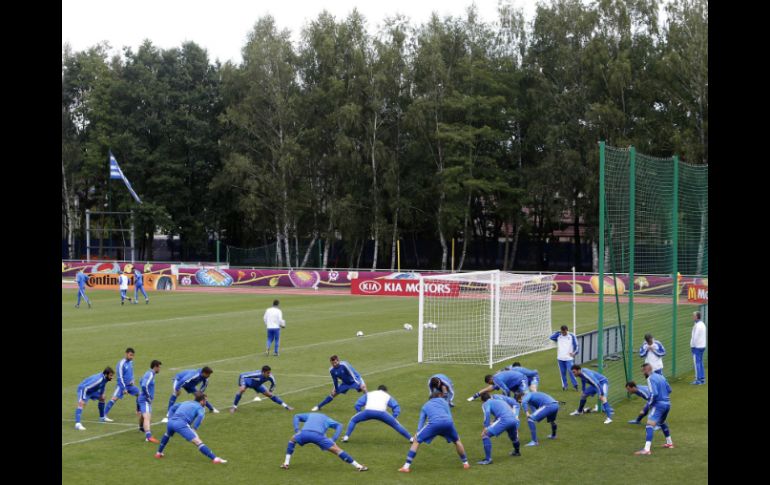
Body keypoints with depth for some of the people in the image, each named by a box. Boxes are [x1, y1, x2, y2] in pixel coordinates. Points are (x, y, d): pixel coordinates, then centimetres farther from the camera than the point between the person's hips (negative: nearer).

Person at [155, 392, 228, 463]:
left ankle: (159, 453, 50)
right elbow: (200, 416, -9)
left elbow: (172, 408, 36)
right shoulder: (200, 407, 14)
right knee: (198, 442, -10)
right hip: (181, 424, -6)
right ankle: (215, 459, -16)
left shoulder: (185, 403, 34)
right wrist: (194, 429, -6)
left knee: (167, 434, 42)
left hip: (171, 422, 6)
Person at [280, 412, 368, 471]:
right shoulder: (327, 419, 36)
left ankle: (286, 463, 29)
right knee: (337, 450, 5)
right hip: (318, 435, -2)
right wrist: (333, 439, 12)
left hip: (304, 433, 2)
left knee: (292, 440, 36)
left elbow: (297, 416, 30)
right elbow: (339, 426, 20)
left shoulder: (310, 415, 42)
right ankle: (358, 466, 3)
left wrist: (297, 430, 21)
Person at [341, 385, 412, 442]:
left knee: (353, 420, 25)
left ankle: (346, 437, 10)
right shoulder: (388, 396, 35)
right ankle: (410, 438, 16)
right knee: (396, 424, 19)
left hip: (368, 411, 0)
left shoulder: (369, 394, 36)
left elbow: (357, 404, 27)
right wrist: (394, 418, 20)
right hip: (381, 412, 0)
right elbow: (396, 407, 20)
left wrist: (361, 416, 35)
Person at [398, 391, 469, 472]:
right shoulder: (443, 401, 33)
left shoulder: (425, 405, 34)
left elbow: (421, 422, 26)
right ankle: (465, 463, 38)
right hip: (448, 422, 1)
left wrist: (417, 435, 23)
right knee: (457, 441, 29)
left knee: (416, 440, 12)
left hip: (434, 423, -1)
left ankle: (406, 466, 3)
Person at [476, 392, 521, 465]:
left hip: (504, 420, -7)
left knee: (485, 435, 0)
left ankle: (488, 459, -7)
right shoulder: (500, 397, 33)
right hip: (514, 420, 7)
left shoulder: (486, 404, 14)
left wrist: (486, 427, -7)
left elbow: (487, 413, -8)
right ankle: (516, 452, 64)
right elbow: (515, 404, 31)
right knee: (513, 436, 38)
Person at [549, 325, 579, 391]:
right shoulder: (558, 336, 5)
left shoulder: (572, 336, 0)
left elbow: (576, 346, 4)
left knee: (570, 372, -10)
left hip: (569, 358, -3)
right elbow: (551, 337, -12)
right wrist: (558, 333, -12)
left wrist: (574, 353, -6)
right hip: (560, 358, 3)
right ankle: (564, 385, 17)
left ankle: (575, 385, 1)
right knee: (563, 372, 7)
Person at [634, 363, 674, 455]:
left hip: (658, 405, -9)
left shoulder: (650, 379, -11)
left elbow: (654, 393, -21)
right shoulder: (661, 377, 13)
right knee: (662, 422, 32)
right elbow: (669, 390, 19)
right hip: (667, 404, 9)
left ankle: (647, 449, -28)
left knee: (649, 425, -15)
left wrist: (650, 403, -8)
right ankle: (669, 443, 44)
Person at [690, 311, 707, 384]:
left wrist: (692, 345, -10)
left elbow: (695, 337, -19)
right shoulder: (703, 324, 12)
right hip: (702, 346, 9)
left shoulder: (697, 325, -17)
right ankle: (702, 379, 15)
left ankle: (698, 380, -6)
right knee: (700, 363, 14)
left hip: (697, 347, -9)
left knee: (697, 363, -6)